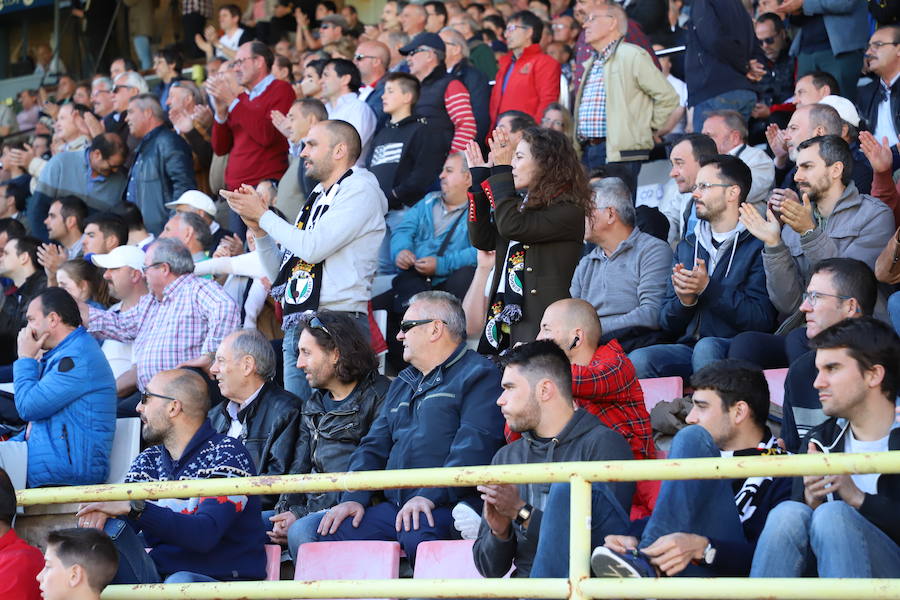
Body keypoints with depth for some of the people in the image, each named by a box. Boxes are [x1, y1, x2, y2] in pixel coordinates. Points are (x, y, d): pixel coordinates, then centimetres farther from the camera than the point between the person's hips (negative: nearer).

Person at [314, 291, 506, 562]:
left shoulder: (478, 375, 1)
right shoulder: (403, 384, 29)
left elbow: (474, 446, -13)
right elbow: (374, 446, 24)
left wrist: (429, 496, -23)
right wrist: (354, 497, 5)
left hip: (447, 507, -7)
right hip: (394, 506, 8)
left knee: (417, 534, -38)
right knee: (330, 533, -14)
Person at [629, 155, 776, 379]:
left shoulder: (756, 245, 1)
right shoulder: (686, 246, 22)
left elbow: (762, 320, -10)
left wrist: (708, 288, -13)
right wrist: (684, 301, -4)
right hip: (687, 347, 4)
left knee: (706, 347, -38)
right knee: (639, 359, -26)